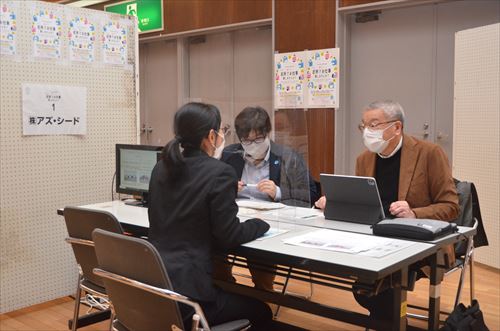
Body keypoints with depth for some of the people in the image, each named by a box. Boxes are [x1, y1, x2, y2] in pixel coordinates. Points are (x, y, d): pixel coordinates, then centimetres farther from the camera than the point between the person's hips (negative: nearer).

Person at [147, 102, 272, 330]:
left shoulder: (161, 168, 7)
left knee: (232, 293, 33)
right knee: (261, 311, 17)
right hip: (185, 291, -8)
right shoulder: (220, 173, -14)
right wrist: (261, 224, 6)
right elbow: (229, 236, -12)